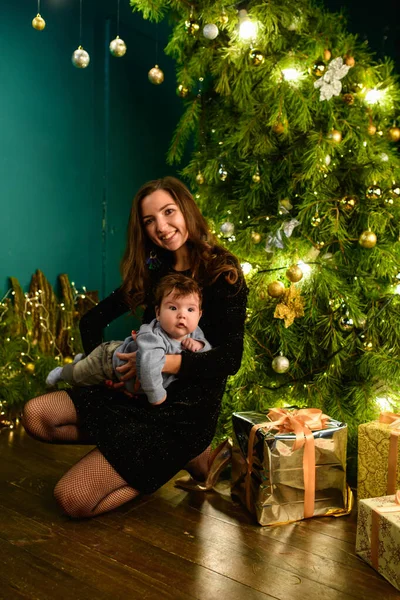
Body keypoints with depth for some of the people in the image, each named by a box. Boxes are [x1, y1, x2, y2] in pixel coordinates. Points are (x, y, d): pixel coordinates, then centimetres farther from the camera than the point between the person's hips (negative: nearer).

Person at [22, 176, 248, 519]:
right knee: (36, 415, -4)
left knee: (73, 499, -13)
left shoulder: (223, 274, -12)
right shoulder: (155, 272, 6)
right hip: (142, 391, 8)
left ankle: (190, 456, 3)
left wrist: (168, 361, -29)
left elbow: (230, 358, -19)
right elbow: (94, 319, 12)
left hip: (186, 409, -7)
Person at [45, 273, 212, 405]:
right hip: (110, 358, -7)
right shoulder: (153, 337, -50)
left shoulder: (193, 333, -23)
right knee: (77, 376, 21)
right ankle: (62, 372, 54)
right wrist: (156, 396, -52)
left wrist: (198, 345, -31)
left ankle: (83, 359, 69)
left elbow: (208, 348, -8)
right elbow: (148, 367, -63)